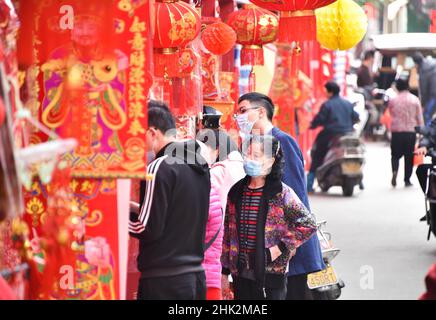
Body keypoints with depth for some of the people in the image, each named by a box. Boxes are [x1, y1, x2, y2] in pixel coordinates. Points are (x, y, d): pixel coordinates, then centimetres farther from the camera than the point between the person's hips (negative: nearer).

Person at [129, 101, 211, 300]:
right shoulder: (200, 165, 12)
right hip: (196, 275, 8)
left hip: (163, 280, -8)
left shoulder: (161, 167, -13)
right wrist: (138, 208, 17)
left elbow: (148, 229, -15)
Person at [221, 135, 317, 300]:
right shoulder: (236, 192, 7)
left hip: (271, 274, -4)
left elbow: (308, 224, -8)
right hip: (240, 274, 4)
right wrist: (224, 271, 10)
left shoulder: (281, 193, -6)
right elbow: (227, 233, 12)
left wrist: (280, 248, -12)